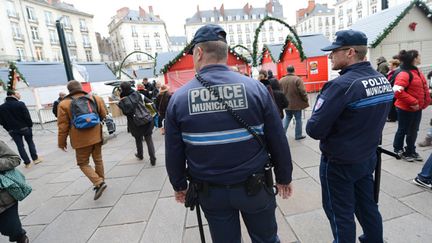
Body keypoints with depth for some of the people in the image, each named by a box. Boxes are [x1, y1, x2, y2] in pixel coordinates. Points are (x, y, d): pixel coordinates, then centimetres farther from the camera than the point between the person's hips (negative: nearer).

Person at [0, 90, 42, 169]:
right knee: (30, 143, 14)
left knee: (20, 146, 8)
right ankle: (35, 158, 17)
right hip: (25, 128, -3)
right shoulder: (20, 104, -15)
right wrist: (30, 125, -4)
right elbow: (27, 116, -16)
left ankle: (27, 163, 11)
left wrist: (8, 129, 12)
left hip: (13, 130, 3)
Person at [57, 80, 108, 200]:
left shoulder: (64, 104, -5)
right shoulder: (96, 98, 2)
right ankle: (100, 181, 28)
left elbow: (63, 125, -3)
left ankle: (99, 183, -5)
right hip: (96, 136, 4)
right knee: (98, 160, 18)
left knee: (83, 163, 10)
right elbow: (104, 116, 7)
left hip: (82, 139, -3)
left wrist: (62, 142, 8)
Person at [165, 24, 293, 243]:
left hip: (211, 191, 1)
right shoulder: (255, 88, -12)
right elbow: (278, 141, -7)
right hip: (254, 185, 0)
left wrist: (179, 186, 13)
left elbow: (173, 153, -4)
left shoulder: (179, 98, -11)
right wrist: (284, 178, 9)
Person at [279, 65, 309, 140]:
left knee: (287, 117, 20)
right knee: (298, 119, 8)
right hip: (296, 104, -4)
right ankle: (298, 135, 18)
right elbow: (303, 91, -17)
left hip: (286, 103, 5)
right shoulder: (297, 79, -13)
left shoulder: (281, 80, 2)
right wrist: (306, 100, -3)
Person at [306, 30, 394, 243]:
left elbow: (314, 130, -26)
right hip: (368, 158, 8)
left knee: (341, 214, 12)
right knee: (367, 205, 24)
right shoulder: (383, 80, 2)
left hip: (339, 164, -7)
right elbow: (372, 118, 12)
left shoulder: (341, 85, -25)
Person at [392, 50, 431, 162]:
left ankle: (411, 151, 31)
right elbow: (397, 91, -28)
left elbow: (423, 88, 20)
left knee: (413, 131, 17)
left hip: (417, 108, 8)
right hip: (406, 109, -8)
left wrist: (426, 101, 9)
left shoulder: (418, 72, 11)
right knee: (403, 130, 7)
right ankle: (398, 150, 24)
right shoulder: (404, 74, -19)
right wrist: (413, 102, -24)